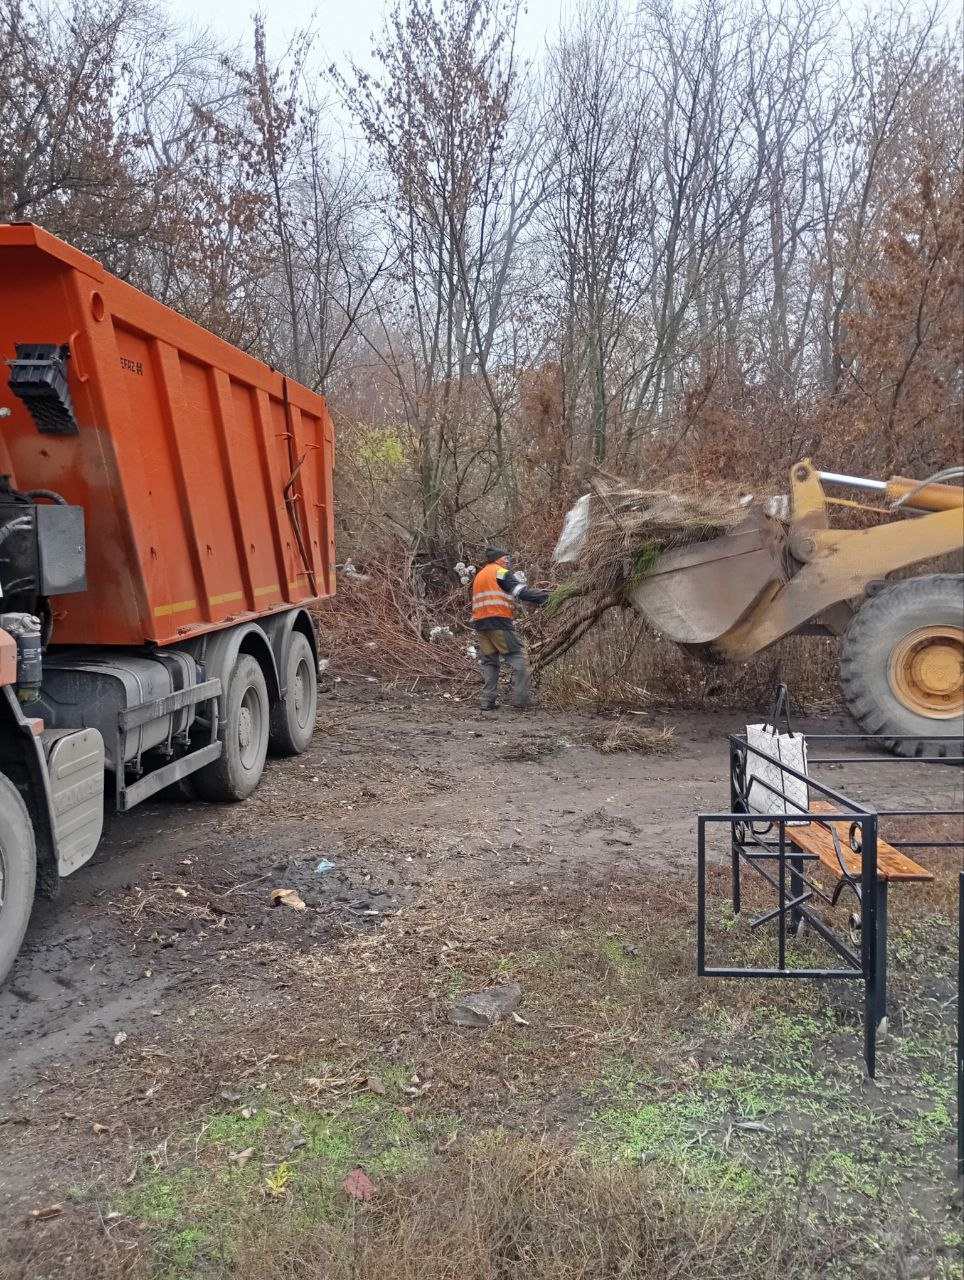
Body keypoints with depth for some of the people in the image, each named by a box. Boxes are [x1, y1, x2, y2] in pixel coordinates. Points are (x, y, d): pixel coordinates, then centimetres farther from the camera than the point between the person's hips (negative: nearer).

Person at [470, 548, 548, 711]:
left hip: (480, 623, 8)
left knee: (489, 661, 10)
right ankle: (520, 699, -13)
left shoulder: (479, 576, 25)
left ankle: (487, 701, 4)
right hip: (499, 621, -8)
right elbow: (521, 591, -10)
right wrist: (543, 596, -11)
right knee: (517, 657, -5)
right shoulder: (500, 572, 0)